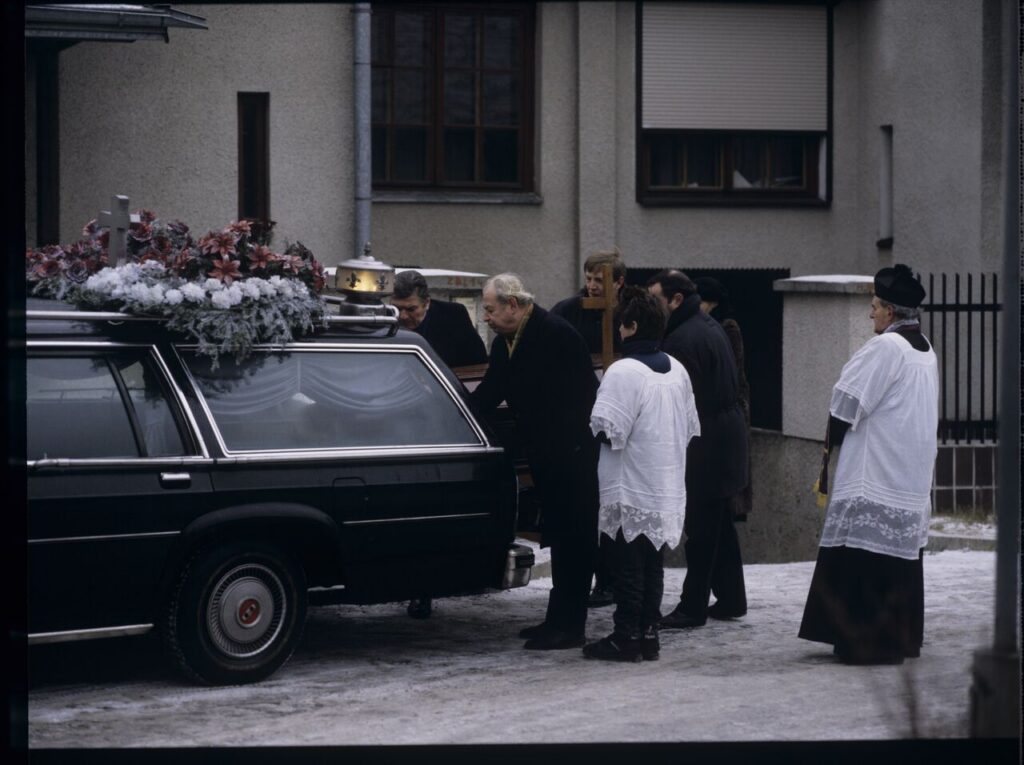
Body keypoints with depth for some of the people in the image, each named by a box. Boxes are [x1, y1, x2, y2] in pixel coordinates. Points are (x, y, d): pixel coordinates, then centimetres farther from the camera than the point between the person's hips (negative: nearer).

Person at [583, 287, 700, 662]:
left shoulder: (623, 371, -17)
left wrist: (597, 425, 0)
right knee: (653, 563, 13)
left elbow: (607, 429, -21)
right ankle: (648, 633, 16)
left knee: (627, 564, -1)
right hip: (667, 490, 8)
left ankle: (626, 637, 2)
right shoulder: (677, 370, 9)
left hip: (630, 493, -7)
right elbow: (691, 426, 15)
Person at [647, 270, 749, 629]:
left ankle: (692, 608, -1)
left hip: (706, 444, -10)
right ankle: (731, 599, 23)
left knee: (700, 529, -5)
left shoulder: (683, 339, -19)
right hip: (726, 435, 10)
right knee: (720, 524, 16)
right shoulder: (710, 326, 13)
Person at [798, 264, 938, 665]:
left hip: (874, 477, -9)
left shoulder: (885, 347, -15)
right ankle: (903, 637, 18)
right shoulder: (926, 350, 13)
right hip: (912, 477, 9)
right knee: (902, 549, 13)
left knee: (866, 553, -7)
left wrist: (833, 441, 4)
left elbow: (848, 402, -12)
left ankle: (867, 640, -8)